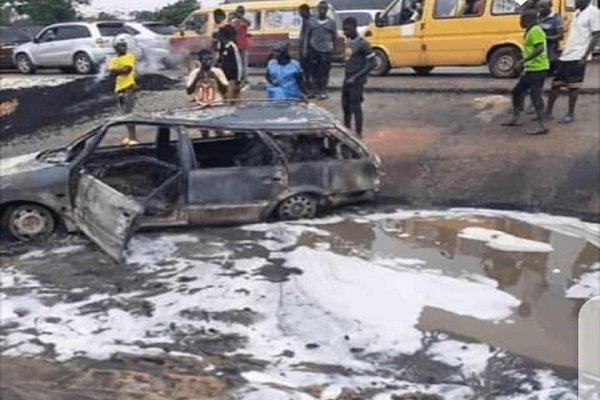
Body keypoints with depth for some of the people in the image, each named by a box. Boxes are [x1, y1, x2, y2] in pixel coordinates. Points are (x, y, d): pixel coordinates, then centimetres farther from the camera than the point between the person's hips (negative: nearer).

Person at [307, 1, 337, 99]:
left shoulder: (331, 22, 4)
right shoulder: (312, 21, 8)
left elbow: (334, 37, 6)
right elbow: (309, 35, 11)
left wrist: (333, 49, 1)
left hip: (326, 50, -2)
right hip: (314, 50, 2)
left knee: (325, 71, -1)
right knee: (315, 71, 4)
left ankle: (323, 91, 6)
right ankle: (317, 90, 14)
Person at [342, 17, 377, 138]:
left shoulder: (362, 44, -15)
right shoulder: (349, 41, 9)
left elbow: (372, 63, -17)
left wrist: (356, 77, -20)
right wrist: (347, 75, 9)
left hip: (357, 81, -8)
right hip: (347, 78, 8)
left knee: (355, 106, -4)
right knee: (345, 105, 15)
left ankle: (358, 133, 4)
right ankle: (347, 130, 30)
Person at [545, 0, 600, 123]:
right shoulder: (577, 13, 16)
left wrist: (585, 56, -18)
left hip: (578, 57, -8)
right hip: (566, 55, 8)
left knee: (573, 86, -1)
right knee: (555, 84, 9)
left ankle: (571, 114, 10)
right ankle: (548, 112, 17)